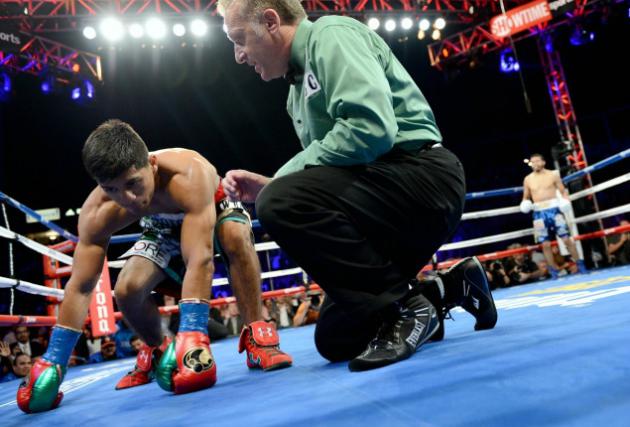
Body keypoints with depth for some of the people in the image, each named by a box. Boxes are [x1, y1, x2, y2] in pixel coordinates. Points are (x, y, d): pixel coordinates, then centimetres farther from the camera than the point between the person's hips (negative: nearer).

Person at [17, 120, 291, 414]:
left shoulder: (189, 174, -44)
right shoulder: (98, 212, -30)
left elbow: (199, 260, -51)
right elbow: (79, 288, -24)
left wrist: (191, 338, -58)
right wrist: (53, 362, -29)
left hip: (214, 209, -3)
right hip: (165, 227, 4)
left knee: (235, 236, -38)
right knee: (127, 289, -18)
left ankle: (257, 336, -24)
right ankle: (156, 351, 12)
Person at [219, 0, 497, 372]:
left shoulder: (331, 35, -8)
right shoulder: (299, 91, 19)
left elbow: (373, 128, -26)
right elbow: (323, 176, 18)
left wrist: (283, 177, -15)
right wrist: (266, 186, 2)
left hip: (422, 177, -9)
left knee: (281, 203, -30)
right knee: (336, 340, 10)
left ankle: (407, 307, -15)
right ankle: (452, 288, 20)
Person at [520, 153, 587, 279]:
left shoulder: (553, 175, 3)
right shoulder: (527, 179, 6)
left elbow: (563, 191, 6)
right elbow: (526, 197, 13)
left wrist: (566, 200, -13)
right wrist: (525, 204, -7)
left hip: (554, 209, -1)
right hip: (539, 213, 1)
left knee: (567, 239, 0)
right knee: (545, 244, 1)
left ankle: (579, 264, 15)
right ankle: (553, 271, 12)